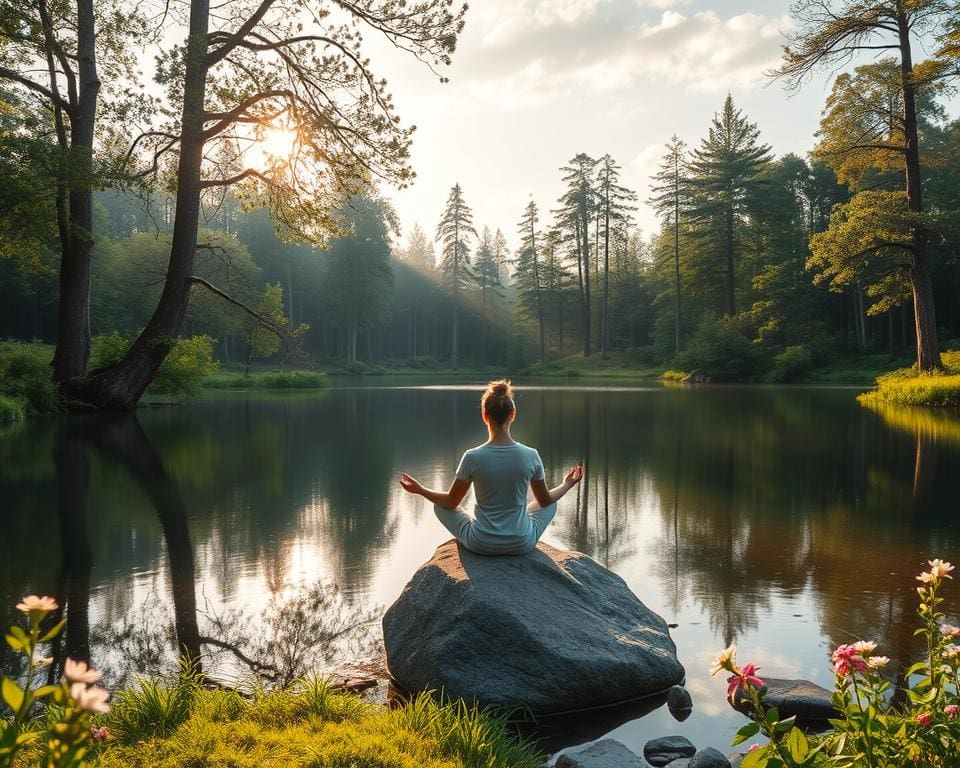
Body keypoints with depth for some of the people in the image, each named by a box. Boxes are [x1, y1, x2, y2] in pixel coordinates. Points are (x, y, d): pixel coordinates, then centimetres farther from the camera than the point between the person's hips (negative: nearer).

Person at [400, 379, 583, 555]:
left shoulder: (472, 457, -16)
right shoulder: (531, 456, -12)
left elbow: (451, 502, -4)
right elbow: (545, 500, 3)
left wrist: (420, 490, 13)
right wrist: (567, 485, 23)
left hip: (481, 545, -1)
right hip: (522, 544, 2)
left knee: (439, 506, 24)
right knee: (551, 504, 30)